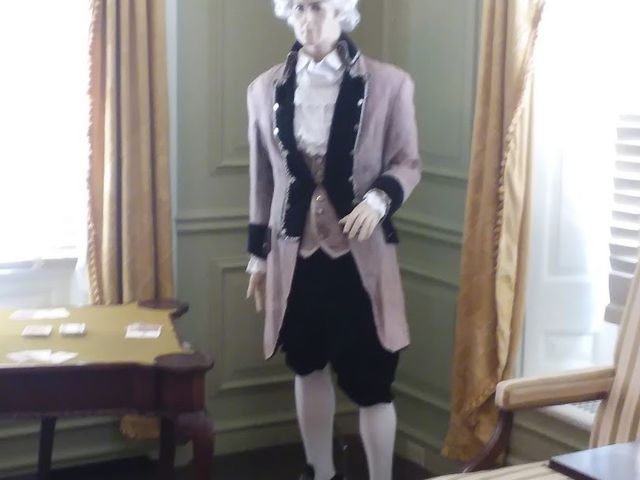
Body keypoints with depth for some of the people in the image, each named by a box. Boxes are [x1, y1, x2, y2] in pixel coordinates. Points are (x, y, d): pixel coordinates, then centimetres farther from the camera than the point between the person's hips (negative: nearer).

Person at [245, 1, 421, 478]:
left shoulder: (389, 83, -6)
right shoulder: (266, 89, 4)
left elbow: (408, 162, 0)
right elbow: (263, 178, 9)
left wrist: (381, 197, -22)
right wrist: (258, 253, 12)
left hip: (360, 255, -3)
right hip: (296, 254, 4)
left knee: (370, 382, 0)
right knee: (310, 368, 17)